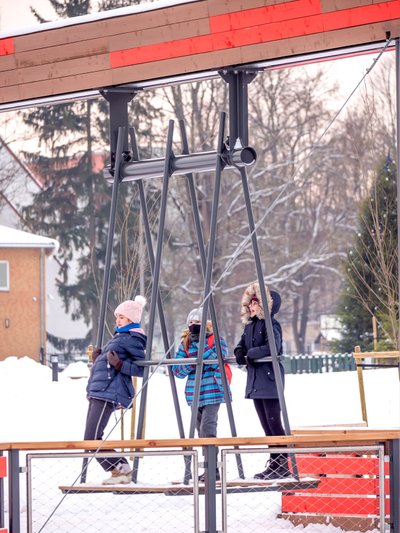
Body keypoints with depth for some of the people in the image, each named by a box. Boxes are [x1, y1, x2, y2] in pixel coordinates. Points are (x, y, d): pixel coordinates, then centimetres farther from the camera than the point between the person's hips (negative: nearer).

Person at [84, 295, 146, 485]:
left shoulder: (132, 339, -6)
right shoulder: (120, 336, 23)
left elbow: (141, 368, -13)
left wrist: (119, 365, -23)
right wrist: (97, 359, 12)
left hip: (109, 393, -11)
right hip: (98, 391, 11)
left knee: (91, 440, -15)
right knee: (92, 440, 8)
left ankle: (121, 468, -6)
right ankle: (120, 470, 11)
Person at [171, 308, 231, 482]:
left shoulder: (216, 340, -1)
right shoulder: (185, 344, 10)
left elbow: (217, 361, -17)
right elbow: (177, 370, 6)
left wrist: (200, 345, -21)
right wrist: (190, 364, -14)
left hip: (212, 392, -6)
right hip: (194, 394, 6)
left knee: (207, 429, -17)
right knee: (201, 432, 10)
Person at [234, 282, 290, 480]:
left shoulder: (271, 325, -10)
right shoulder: (249, 325, 14)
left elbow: (273, 347, -24)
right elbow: (243, 344, 21)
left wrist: (251, 354, -18)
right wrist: (239, 352, -2)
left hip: (270, 379, -9)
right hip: (255, 381, 9)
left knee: (273, 422, -9)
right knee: (266, 425, 11)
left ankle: (283, 465, -6)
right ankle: (274, 463, 16)